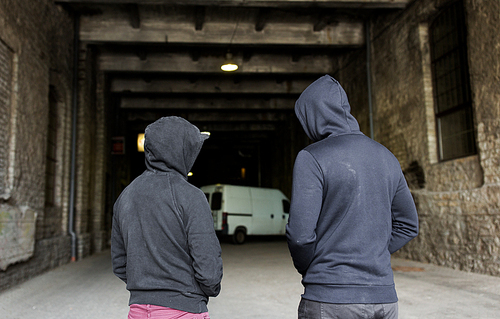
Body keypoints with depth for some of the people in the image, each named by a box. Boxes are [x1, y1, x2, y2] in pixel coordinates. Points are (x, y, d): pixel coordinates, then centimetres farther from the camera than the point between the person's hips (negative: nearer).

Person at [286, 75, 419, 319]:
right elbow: (408, 226, 15)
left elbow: (300, 233, -17)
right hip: (385, 298, 6)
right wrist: (371, 256, 12)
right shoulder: (387, 157, 9)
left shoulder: (312, 158, -12)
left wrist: (309, 270, 1)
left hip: (330, 299, -6)